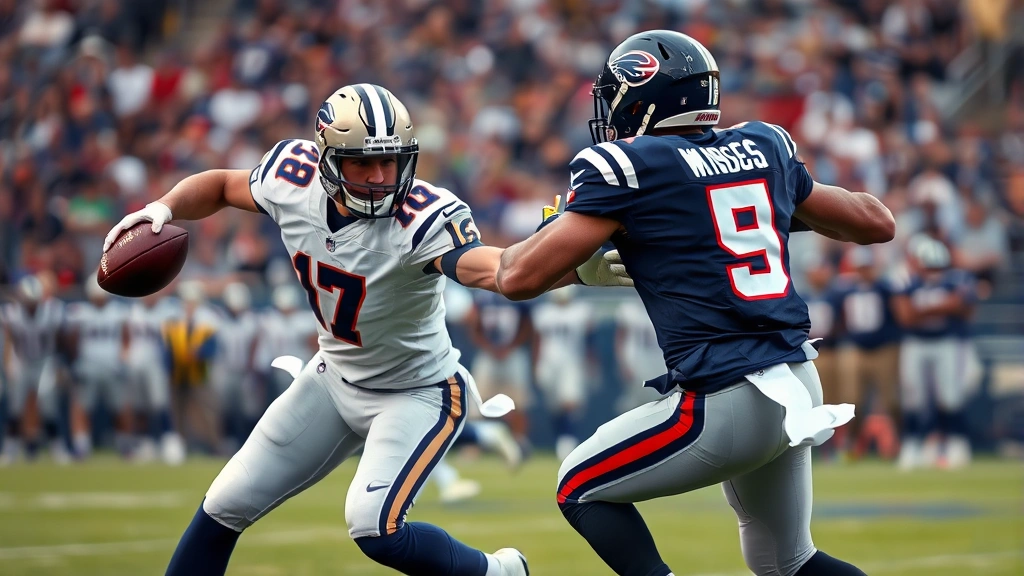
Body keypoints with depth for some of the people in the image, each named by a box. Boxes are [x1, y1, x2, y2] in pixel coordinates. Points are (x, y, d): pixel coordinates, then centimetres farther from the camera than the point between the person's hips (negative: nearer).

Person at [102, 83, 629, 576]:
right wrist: (163, 209, -15)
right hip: (334, 377, 6)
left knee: (373, 526, -24)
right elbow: (222, 186, 5)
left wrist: (574, 269, -71)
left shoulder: (425, 217, -33)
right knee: (226, 507, 8)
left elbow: (490, 269, -52)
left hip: (417, 393, -6)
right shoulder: (293, 178, -17)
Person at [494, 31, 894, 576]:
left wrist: (549, 231, 14)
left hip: (724, 401, -7)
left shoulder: (629, 168, -8)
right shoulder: (764, 148, 10)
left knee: (581, 488, 15)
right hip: (798, 386, 7)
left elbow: (518, 278, -7)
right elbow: (877, 223, 19)